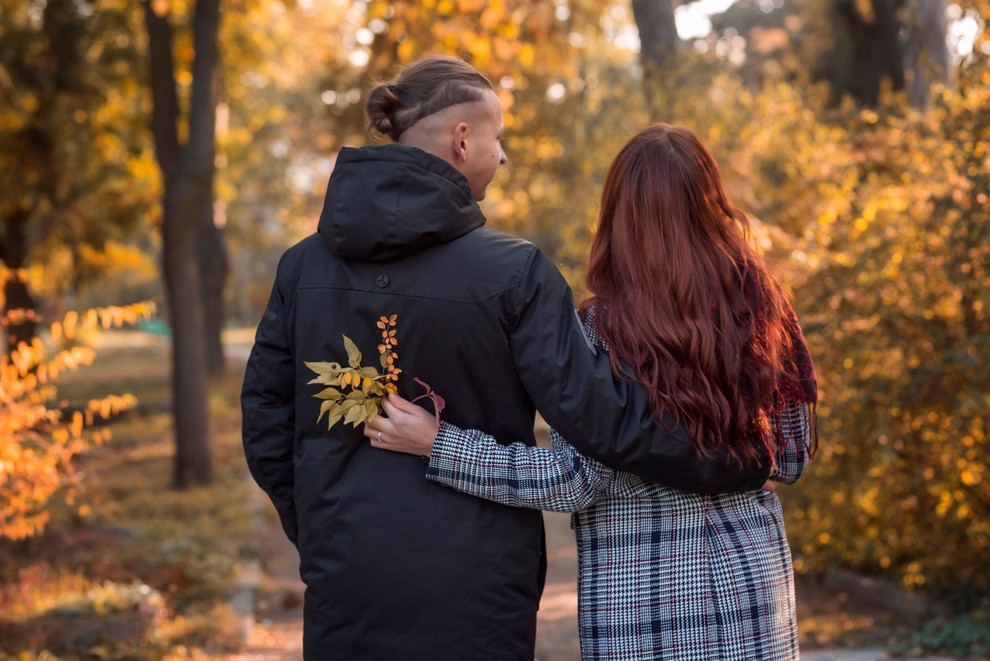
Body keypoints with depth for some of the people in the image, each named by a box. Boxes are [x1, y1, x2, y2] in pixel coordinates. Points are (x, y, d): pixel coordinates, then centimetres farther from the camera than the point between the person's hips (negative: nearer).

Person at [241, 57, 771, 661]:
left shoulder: (304, 264, 2)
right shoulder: (513, 273, -11)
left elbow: (266, 426, 7)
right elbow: (600, 414, -14)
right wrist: (735, 464, -3)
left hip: (344, 583, 4)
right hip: (470, 602, -4)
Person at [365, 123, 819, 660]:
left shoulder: (601, 330, -14)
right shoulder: (762, 311, -2)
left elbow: (573, 482, -14)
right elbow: (791, 460, 5)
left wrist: (437, 444, -12)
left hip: (639, 599, -3)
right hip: (752, 579, 4)